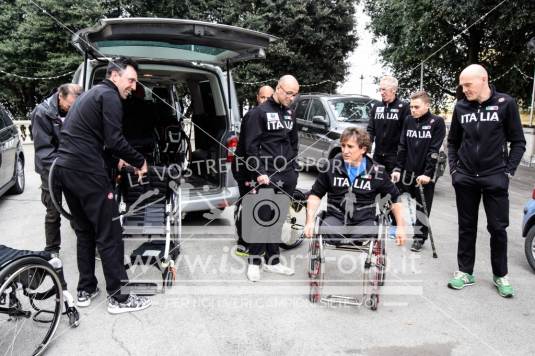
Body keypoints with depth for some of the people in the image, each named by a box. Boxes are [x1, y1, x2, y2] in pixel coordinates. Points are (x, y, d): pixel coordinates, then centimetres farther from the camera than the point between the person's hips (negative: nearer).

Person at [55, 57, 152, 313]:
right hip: (87, 172, -10)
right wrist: (139, 161, -4)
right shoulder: (110, 96, -8)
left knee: (84, 231, 18)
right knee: (109, 234, -3)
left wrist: (121, 159, 21)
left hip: (65, 168, 10)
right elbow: (115, 139, -17)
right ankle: (119, 298, 4)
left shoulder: (92, 93, 23)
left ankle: (85, 290, 26)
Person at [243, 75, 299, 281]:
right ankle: (254, 261, 9)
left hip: (288, 176, 6)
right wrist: (259, 173, -15)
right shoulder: (260, 112, -4)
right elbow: (251, 145, -9)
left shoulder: (289, 113, 16)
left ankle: (272, 260, 20)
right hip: (267, 175, -6)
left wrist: (293, 166, 13)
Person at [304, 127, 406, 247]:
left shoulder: (376, 172, -1)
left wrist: (401, 227, 5)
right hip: (336, 218, 0)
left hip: (364, 221, 0)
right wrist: (310, 221, -6)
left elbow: (395, 198, 10)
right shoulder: (331, 166, 0)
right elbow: (316, 194, 7)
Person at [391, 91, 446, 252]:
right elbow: (402, 146, 7)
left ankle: (419, 237, 20)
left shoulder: (437, 122, -7)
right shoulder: (408, 121, 6)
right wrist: (398, 169, 1)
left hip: (425, 174, -4)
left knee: (422, 207, 6)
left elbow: (434, 151, -12)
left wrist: (427, 173, -17)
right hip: (407, 171, 4)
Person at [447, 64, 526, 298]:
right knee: (466, 227, 10)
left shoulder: (505, 103, -4)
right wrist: (453, 169, 5)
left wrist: (508, 171, -6)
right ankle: (465, 272, 22)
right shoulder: (461, 107, 4)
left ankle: (500, 275, 22)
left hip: (495, 178, -2)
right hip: (465, 179, 3)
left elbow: (518, 142, 0)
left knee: (498, 228, 5)